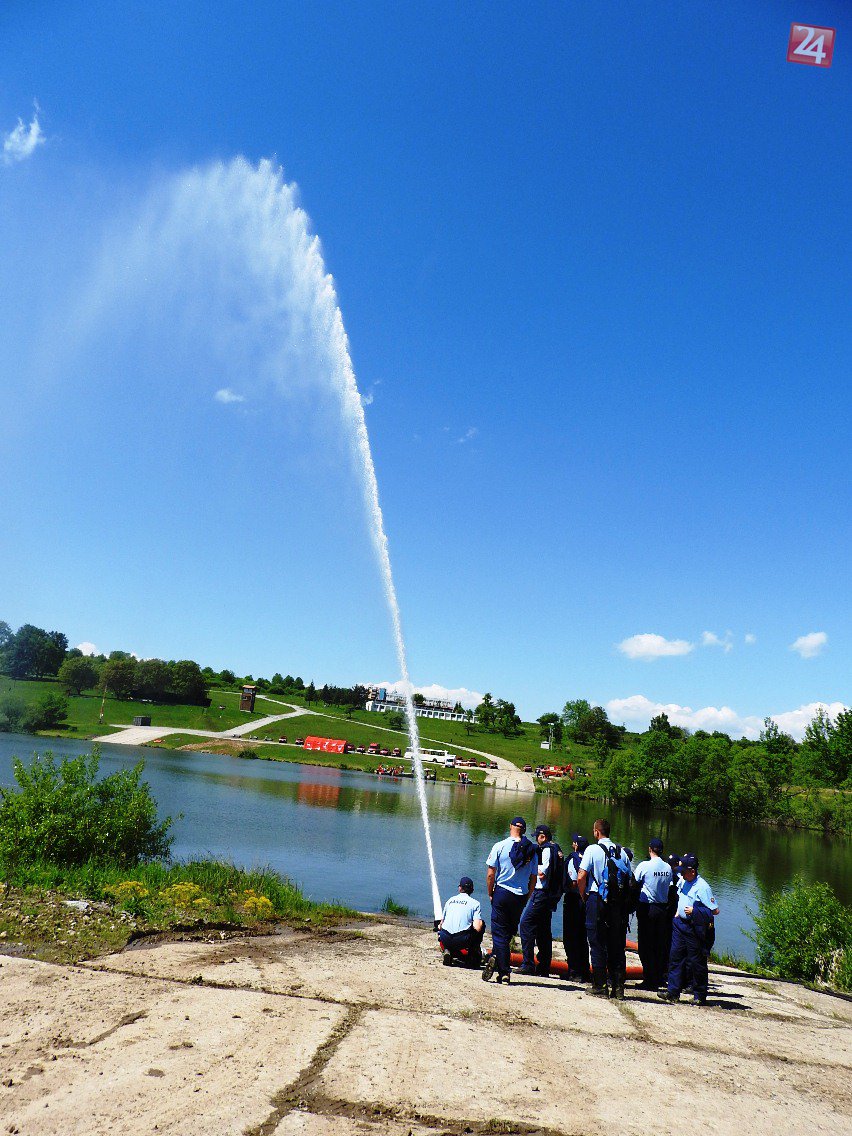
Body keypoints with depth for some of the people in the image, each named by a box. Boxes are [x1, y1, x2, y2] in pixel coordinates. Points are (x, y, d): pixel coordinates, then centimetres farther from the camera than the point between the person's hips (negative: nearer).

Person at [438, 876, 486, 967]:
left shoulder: (450, 900, 17)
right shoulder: (475, 903, 4)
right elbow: (477, 928, -6)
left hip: (445, 940, 3)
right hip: (462, 941, -3)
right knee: (481, 924, 21)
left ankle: (447, 951, 7)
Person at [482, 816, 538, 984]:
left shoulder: (500, 846, -6)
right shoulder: (532, 851, 1)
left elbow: (490, 874, -7)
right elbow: (533, 879, 4)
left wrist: (490, 894, 6)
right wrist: (526, 898, 15)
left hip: (502, 892, -2)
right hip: (521, 896, 2)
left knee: (500, 932, 4)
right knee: (509, 932, 14)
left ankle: (504, 972, -5)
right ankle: (495, 957, 2)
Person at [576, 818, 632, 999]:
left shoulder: (592, 849, -6)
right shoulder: (622, 852, 8)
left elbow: (581, 877, -12)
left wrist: (584, 897, 2)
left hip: (597, 899, -4)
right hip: (619, 902, 4)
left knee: (597, 944, 3)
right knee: (617, 945, 10)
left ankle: (599, 986, 3)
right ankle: (618, 987, 11)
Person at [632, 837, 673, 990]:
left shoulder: (644, 865, -15)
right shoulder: (668, 868, -1)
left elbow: (634, 883, -10)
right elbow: (668, 886, 8)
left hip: (646, 908, -5)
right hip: (662, 908, 5)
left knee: (646, 946, 2)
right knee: (660, 945, 13)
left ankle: (649, 980, 3)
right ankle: (659, 979, 19)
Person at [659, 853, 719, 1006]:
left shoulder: (702, 887, -17)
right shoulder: (682, 881, 6)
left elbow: (715, 910, -18)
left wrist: (694, 911, -22)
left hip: (695, 929, -7)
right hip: (680, 924, 7)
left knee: (697, 962, 3)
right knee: (675, 957, 5)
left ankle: (700, 997, 16)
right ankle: (673, 992, 11)